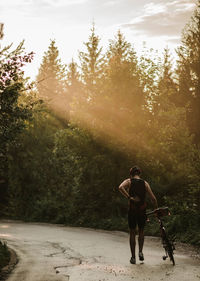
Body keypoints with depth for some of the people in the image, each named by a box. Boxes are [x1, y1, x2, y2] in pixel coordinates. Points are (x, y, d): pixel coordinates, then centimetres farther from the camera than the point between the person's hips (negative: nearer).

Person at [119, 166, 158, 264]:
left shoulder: (129, 181, 2)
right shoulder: (145, 183, 6)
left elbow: (121, 187, -22)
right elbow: (153, 199, 1)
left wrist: (129, 197, -20)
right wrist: (157, 210, 10)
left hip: (132, 210, -1)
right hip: (142, 210, 1)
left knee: (132, 233, 10)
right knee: (141, 231, 21)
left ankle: (133, 257, 9)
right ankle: (140, 252, 5)